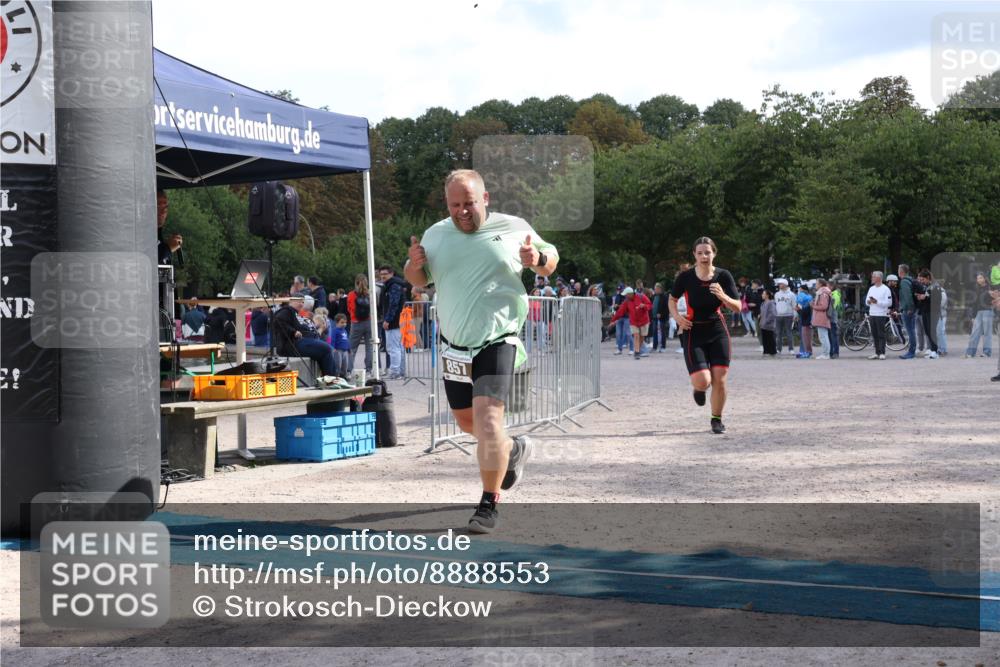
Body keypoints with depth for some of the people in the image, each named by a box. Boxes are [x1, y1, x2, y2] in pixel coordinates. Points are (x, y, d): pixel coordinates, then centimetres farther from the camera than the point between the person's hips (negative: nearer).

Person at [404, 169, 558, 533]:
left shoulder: (514, 228, -2)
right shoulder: (436, 235, 6)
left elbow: (550, 260, 11)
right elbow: (417, 279, 18)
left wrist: (538, 260, -14)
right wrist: (414, 263, -6)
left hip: (497, 342, -5)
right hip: (454, 345, 5)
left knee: (487, 418, -19)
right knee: (466, 420, 18)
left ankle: (489, 505, -11)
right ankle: (513, 449, 48)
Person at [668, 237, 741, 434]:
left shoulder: (723, 276, -6)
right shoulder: (686, 277, -8)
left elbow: (738, 308, -7)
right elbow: (672, 299, 9)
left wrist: (723, 296, -26)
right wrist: (677, 316, -10)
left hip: (718, 331, 1)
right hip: (693, 332, -1)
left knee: (720, 380, -4)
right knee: (703, 382, -14)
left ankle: (716, 420, 19)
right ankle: (699, 388, 26)